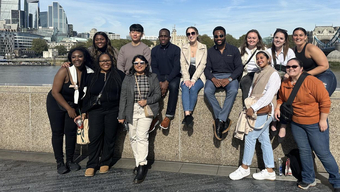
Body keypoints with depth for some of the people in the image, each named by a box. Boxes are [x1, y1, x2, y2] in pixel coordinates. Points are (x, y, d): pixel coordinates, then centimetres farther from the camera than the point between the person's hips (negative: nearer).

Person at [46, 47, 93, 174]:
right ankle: (59, 162, 10)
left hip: (73, 104, 3)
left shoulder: (89, 72, -13)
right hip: (56, 103, -3)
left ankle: (70, 161, 16)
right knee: (57, 132, -1)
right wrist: (69, 108, -17)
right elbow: (55, 92, -21)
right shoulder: (65, 71, -25)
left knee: (71, 131, 3)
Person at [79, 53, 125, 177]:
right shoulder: (92, 77, 13)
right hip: (95, 110, 1)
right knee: (94, 136, -7)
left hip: (112, 111, -1)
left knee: (109, 137, 1)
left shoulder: (119, 75, 7)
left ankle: (105, 163, 16)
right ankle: (91, 165, 4)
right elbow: (87, 95, 16)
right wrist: (84, 112, 11)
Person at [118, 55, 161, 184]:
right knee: (133, 137, 6)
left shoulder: (152, 77, 6)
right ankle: (138, 163, 21)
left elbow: (158, 94, 5)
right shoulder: (128, 79, 7)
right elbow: (123, 97, 5)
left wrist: (147, 101, -13)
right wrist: (121, 115, 2)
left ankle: (142, 166, -12)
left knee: (141, 136, -15)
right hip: (132, 111, 3)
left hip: (146, 111, -3)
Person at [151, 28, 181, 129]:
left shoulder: (176, 49, -1)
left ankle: (169, 116, -30)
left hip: (173, 76, -2)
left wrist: (167, 82, -21)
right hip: (159, 76, 3)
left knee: (173, 86, -36)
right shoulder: (154, 50, 10)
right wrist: (159, 82, -14)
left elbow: (177, 67, -9)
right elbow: (154, 67, 5)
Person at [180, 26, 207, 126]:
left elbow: (202, 65, -4)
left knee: (193, 88, -32)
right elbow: (183, 64, 4)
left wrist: (193, 80, -17)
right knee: (185, 88, -30)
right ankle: (187, 115, -40)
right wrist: (186, 79, -13)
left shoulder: (203, 48, 4)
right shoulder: (184, 48, 13)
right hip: (187, 77, 2)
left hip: (199, 77, -2)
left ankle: (188, 115, -28)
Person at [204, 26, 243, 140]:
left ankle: (220, 121, -32)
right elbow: (207, 69, 7)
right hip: (214, 77, 2)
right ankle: (225, 120, -26)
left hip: (230, 76, -1)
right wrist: (213, 79, -15)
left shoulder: (233, 50, 9)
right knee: (207, 91, -32)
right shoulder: (210, 51, 13)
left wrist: (229, 79, -16)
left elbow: (239, 67, 2)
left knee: (233, 91, -35)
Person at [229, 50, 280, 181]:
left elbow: (268, 95, -18)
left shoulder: (273, 74, -9)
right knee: (264, 139, 10)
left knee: (250, 137, -7)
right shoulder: (258, 73, 17)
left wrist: (253, 108, -22)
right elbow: (252, 90, 17)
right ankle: (269, 171, 17)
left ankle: (245, 168, 6)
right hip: (255, 110, 8)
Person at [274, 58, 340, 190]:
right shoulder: (284, 85, 1)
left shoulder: (311, 81, -19)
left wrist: (323, 120, -15)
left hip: (315, 124, -5)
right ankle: (308, 179, 32)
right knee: (304, 151, 14)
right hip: (296, 124, 5)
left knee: (323, 153, 2)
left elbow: (325, 101, -17)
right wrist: (278, 107, 0)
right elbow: (281, 98, 20)